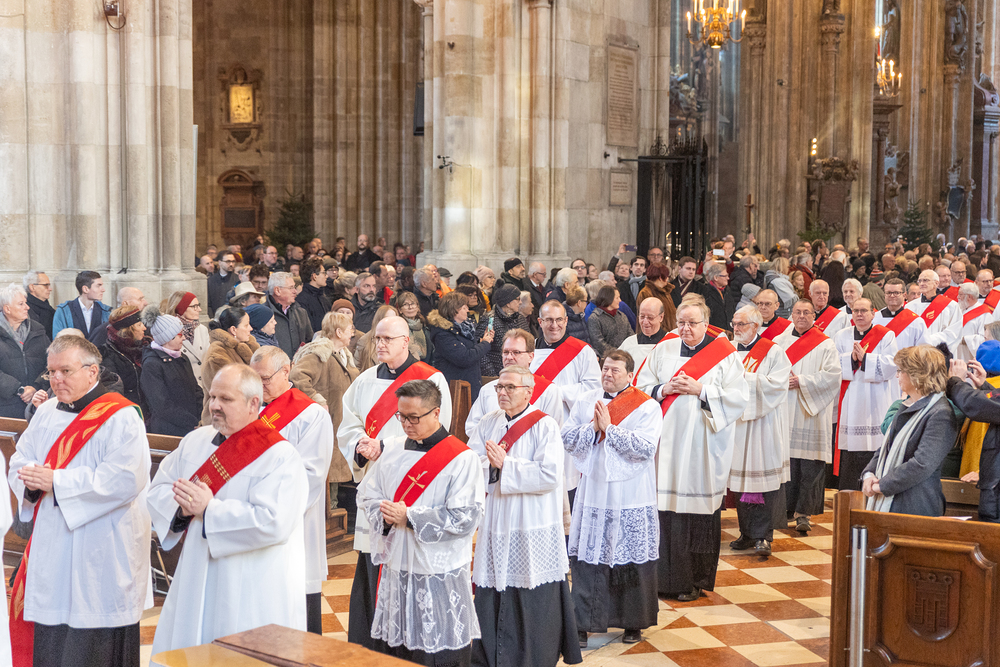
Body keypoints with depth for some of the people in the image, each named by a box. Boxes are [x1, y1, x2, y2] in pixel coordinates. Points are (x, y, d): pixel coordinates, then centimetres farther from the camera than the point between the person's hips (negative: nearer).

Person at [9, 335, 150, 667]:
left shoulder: (121, 418, -10)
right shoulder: (47, 412, 13)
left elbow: (123, 480, -21)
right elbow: (20, 462, 13)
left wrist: (56, 482, -20)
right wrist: (32, 480, -12)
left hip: (99, 554, -7)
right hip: (50, 549, 7)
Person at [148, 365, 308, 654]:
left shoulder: (281, 456, -13)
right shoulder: (195, 441, 9)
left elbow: (272, 522, -24)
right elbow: (158, 489, 9)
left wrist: (209, 509, -20)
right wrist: (182, 506, -13)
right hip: (196, 587, 6)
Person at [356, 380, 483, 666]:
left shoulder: (462, 459, -10)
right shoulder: (393, 449, 8)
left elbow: (464, 518, -17)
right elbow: (367, 495, 12)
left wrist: (410, 517, -19)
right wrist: (385, 514, -10)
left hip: (439, 575, -5)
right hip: (395, 569, 5)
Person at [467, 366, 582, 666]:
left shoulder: (545, 426, -8)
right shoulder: (488, 423, 8)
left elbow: (549, 475, -19)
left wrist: (504, 465, -16)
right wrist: (490, 464, -17)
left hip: (532, 533, -5)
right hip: (495, 527, 5)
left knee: (534, 604, 3)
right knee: (491, 600, 9)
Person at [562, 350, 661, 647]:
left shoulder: (647, 407, -4)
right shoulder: (585, 402, 7)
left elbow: (646, 448, -17)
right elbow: (567, 439, 2)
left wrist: (609, 427, -16)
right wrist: (592, 427, -13)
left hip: (631, 497, -3)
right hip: (593, 492, 3)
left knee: (632, 560, 5)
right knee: (586, 558, 4)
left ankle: (634, 622, 21)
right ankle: (583, 622, 13)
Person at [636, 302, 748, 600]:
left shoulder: (724, 354, 3)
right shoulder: (663, 350, 11)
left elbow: (738, 396, -4)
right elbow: (642, 387, 11)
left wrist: (700, 390, -13)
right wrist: (664, 389, -8)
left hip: (702, 445, -2)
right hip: (667, 440, 3)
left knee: (698, 508, -1)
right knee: (664, 507, -1)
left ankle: (695, 580, 11)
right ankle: (664, 578, 8)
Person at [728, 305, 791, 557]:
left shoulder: (773, 352, -2)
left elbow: (777, 384, -12)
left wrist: (745, 377, -15)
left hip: (763, 424, -4)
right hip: (737, 423, 5)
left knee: (762, 477, -6)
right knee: (740, 477, 6)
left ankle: (762, 536, -1)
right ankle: (747, 533, 15)